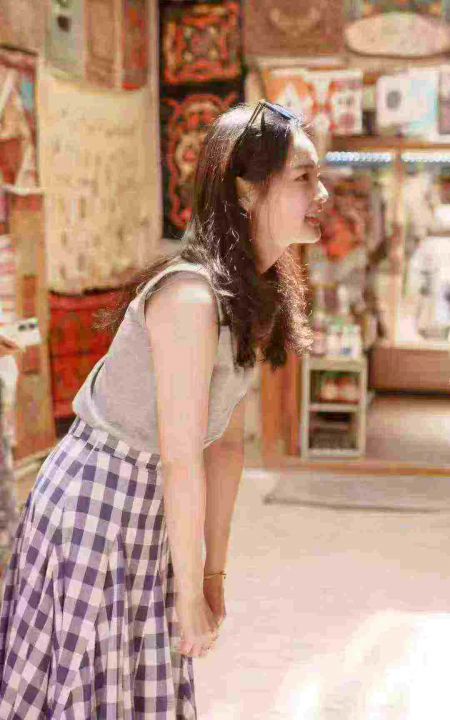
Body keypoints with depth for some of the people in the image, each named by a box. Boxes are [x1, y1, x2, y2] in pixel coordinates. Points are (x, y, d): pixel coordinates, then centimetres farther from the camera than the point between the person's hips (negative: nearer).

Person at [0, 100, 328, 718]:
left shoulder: (256, 297, 3)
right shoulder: (191, 296, -26)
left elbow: (227, 441, 6)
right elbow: (181, 460, -23)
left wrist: (214, 573, 9)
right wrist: (191, 597, -14)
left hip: (149, 516, 8)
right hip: (92, 503, -8)